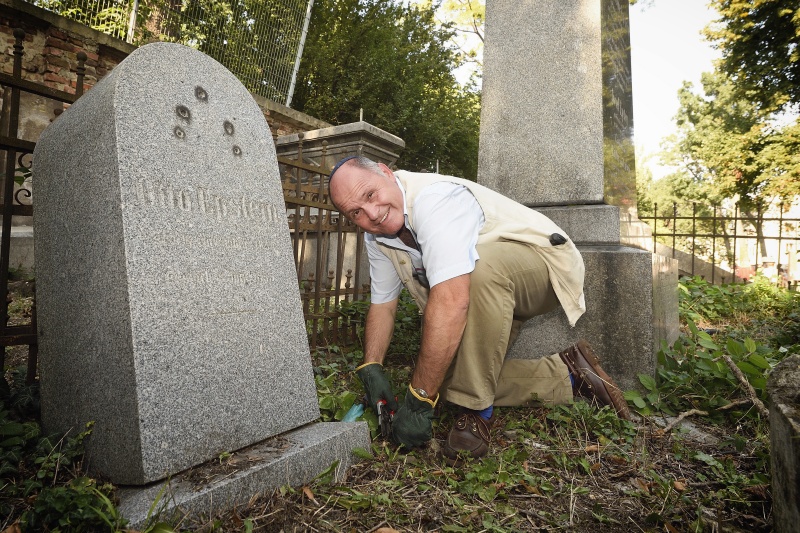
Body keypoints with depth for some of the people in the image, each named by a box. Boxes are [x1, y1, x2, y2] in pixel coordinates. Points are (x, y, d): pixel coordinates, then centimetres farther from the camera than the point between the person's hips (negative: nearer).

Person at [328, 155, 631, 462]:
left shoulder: (434, 197, -32)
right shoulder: (376, 236, -3)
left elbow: (452, 301, -42)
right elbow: (382, 304, 5)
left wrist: (419, 400, -37)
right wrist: (371, 368, -10)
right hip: (490, 293, 8)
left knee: (481, 266, -40)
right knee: (447, 374, -8)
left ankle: (477, 408, -22)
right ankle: (568, 374, 7)